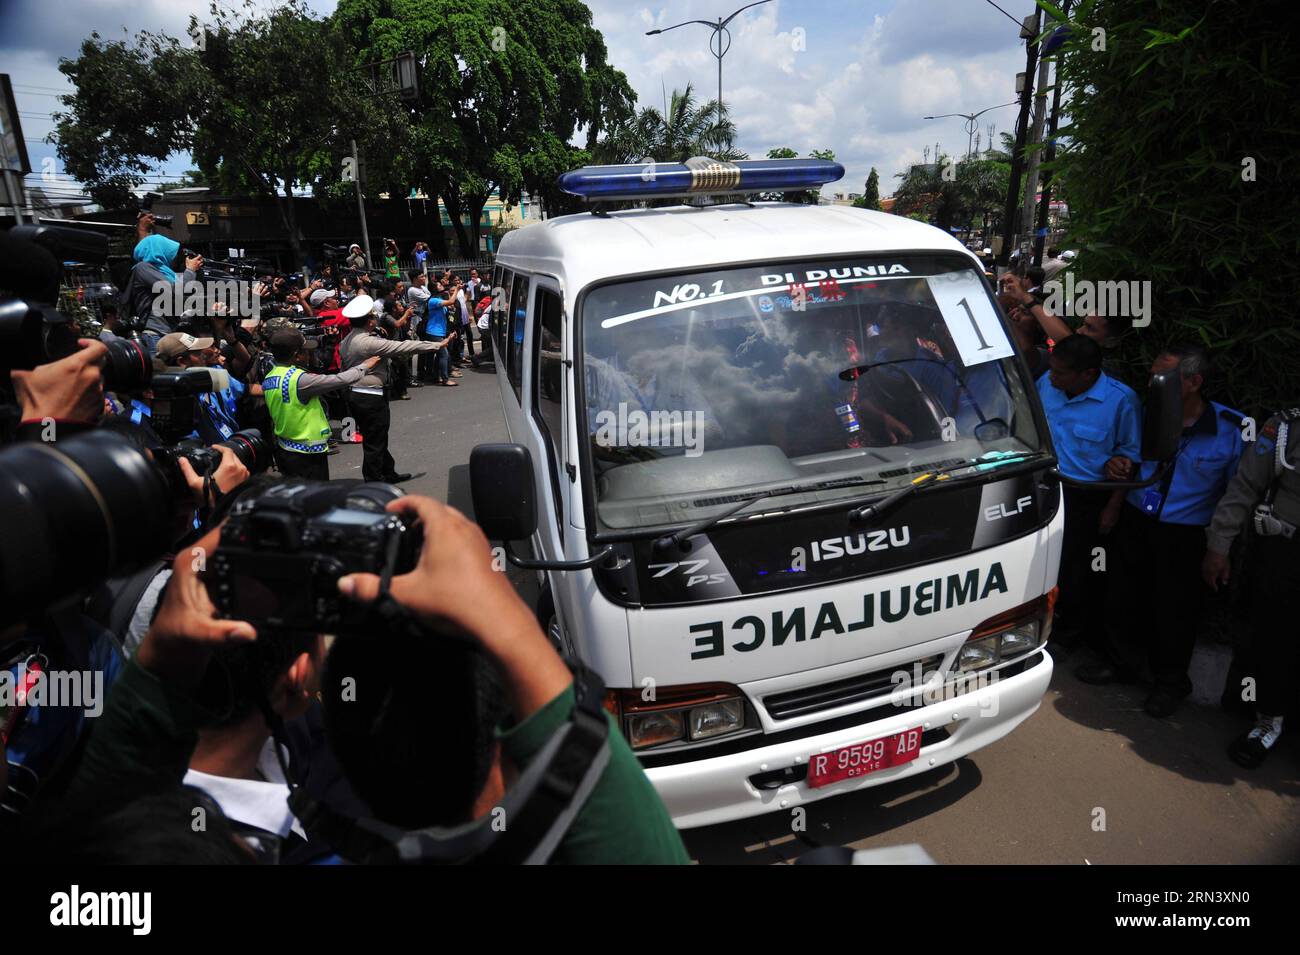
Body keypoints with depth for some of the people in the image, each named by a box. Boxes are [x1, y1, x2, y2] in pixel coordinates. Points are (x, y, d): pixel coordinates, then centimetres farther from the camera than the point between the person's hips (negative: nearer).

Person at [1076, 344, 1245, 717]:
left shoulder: (1232, 429, -15)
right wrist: (1121, 469, -8)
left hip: (1186, 534, -4)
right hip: (1135, 520, 4)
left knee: (1174, 610, 9)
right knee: (1123, 597, 15)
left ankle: (1170, 683, 33)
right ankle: (1121, 663, 39)